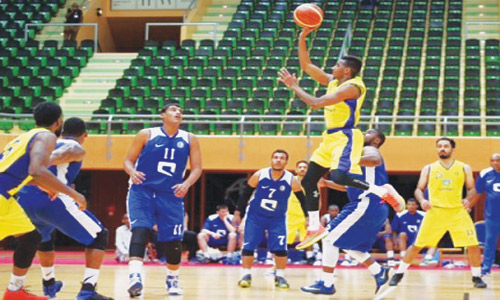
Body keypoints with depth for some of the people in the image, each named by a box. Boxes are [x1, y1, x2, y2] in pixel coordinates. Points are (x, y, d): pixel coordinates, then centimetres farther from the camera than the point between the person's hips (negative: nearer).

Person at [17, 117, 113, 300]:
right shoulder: (76, 149, 8)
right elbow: (53, 158, -12)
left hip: (24, 201, 7)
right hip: (52, 200, -7)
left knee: (45, 237, 39)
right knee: (98, 236, 6)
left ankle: (49, 283, 49)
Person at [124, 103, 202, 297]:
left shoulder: (189, 140, 7)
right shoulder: (146, 135, 1)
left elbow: (196, 168, 6)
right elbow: (129, 160, 4)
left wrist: (187, 184, -14)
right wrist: (132, 172, -19)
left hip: (171, 195, 3)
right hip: (142, 190, -3)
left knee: (172, 240, 3)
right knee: (140, 229, -23)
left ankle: (172, 279, 26)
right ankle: (135, 276, -35)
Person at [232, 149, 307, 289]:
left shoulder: (291, 180, -13)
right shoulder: (259, 175, -13)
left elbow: (303, 200, -1)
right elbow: (245, 194, -2)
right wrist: (237, 213, -1)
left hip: (277, 218, 0)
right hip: (255, 216, 0)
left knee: (280, 247, -9)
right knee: (248, 245, -5)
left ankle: (280, 276, 6)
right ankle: (246, 275, 7)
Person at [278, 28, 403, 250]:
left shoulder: (351, 86, -17)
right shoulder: (333, 81, 10)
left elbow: (316, 103, -23)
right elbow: (306, 66, 16)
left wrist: (294, 87, -13)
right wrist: (302, 38, 7)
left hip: (346, 137, -10)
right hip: (331, 137, 10)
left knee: (339, 176, -32)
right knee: (308, 180, 8)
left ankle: (383, 191, -19)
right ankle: (315, 228, 17)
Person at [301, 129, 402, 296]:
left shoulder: (369, 150, -2)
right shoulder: (365, 153, 28)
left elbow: (375, 160, -30)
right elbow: (348, 186, 31)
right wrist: (325, 182, 23)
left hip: (366, 205, -10)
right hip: (374, 208, 10)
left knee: (330, 237, -7)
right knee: (349, 244, 21)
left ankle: (326, 284, -8)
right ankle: (379, 272, 17)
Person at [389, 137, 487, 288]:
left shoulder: (464, 168, 7)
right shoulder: (429, 168, 8)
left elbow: (472, 189, 12)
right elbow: (419, 189, 12)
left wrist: (469, 200, -9)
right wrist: (422, 200, -9)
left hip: (458, 212, 0)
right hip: (435, 212, 0)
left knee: (473, 246, -8)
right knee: (417, 245, 0)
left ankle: (476, 277, 10)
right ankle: (399, 273, 13)